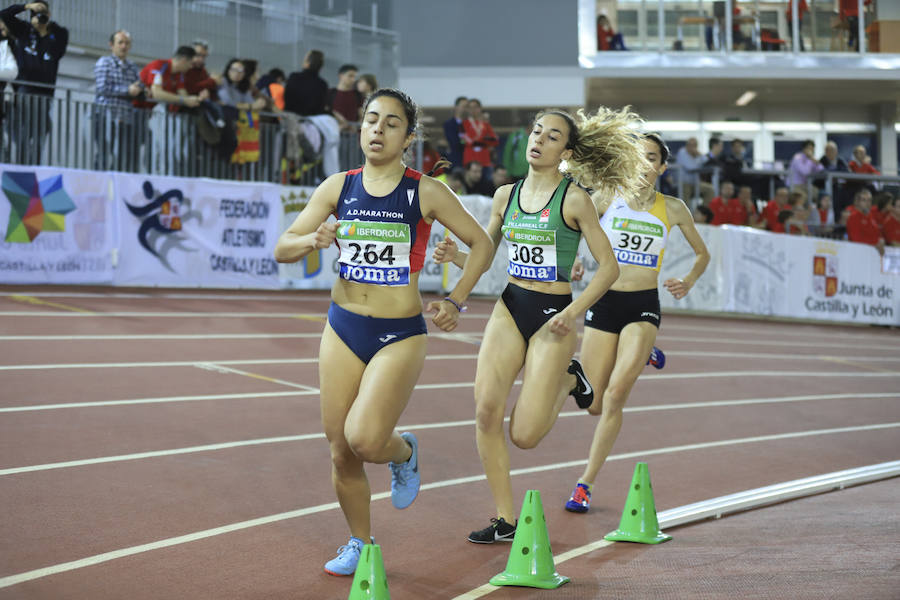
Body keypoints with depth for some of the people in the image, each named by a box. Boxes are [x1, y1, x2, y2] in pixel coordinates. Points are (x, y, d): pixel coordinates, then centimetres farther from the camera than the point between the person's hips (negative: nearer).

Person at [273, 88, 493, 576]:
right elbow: (282, 248, 2)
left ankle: (404, 453, 17)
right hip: (343, 328, 3)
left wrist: (455, 302, -3)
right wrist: (314, 240, -19)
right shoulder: (338, 187, 2)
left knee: (364, 440, -20)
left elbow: (481, 244, 5)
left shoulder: (425, 193, -6)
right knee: (341, 451, 5)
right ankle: (359, 544, 26)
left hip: (401, 334, -3)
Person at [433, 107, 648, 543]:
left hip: (552, 317, -4)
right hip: (509, 309, 5)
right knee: (486, 411, -11)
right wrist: (455, 256, -6)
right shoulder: (506, 195, 7)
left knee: (524, 435, -8)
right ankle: (505, 520, 3)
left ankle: (568, 380, 24)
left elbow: (608, 267, -6)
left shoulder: (574, 199, -7)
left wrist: (573, 312, -18)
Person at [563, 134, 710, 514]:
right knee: (593, 405, 4)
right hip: (604, 302, 1)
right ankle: (640, 357, 38)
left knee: (616, 391, -21)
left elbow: (702, 253, 16)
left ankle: (585, 483, -6)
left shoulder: (673, 209, 3)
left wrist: (688, 282, -3)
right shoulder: (607, 198, 0)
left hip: (644, 306, -1)